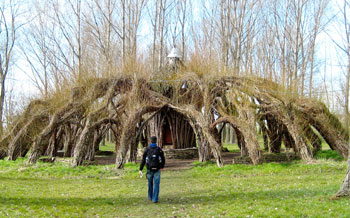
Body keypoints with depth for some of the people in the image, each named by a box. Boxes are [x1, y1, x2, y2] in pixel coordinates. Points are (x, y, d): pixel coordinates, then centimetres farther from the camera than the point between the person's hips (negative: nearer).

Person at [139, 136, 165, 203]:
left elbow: (143, 160, -7)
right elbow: (163, 159, 2)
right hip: (157, 170, -1)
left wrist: (140, 169, -6)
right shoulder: (159, 149, -3)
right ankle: (155, 199, -5)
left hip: (149, 169, 1)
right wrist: (162, 166, 22)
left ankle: (150, 197, 33)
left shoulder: (147, 149, -3)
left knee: (150, 183, 21)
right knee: (156, 185, 1)